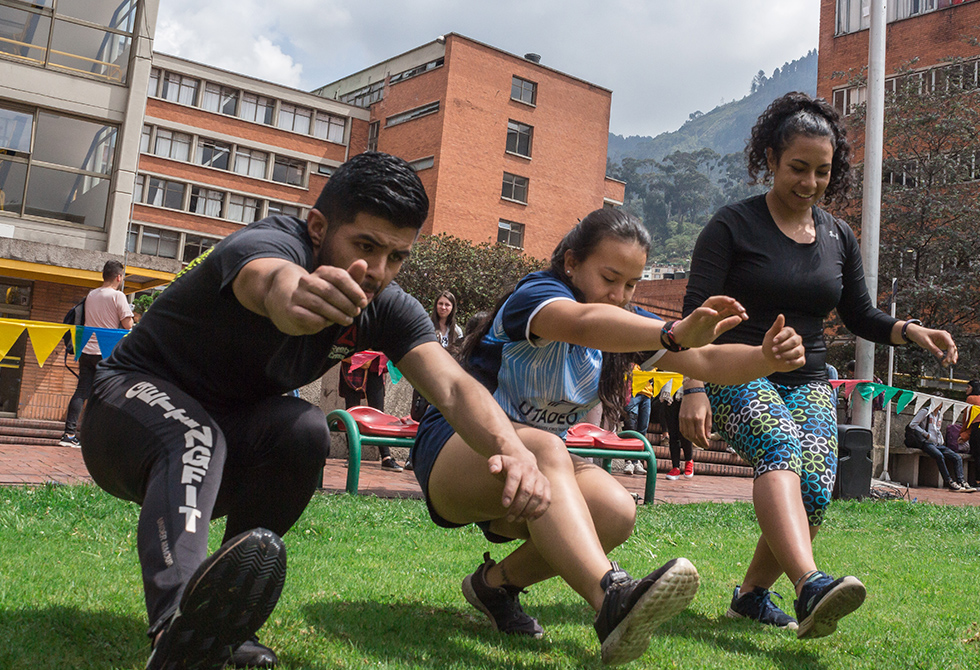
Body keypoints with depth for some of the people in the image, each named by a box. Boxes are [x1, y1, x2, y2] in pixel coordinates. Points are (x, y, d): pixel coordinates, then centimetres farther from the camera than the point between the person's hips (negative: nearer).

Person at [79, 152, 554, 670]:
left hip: (230, 424, 5)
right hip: (134, 399, -4)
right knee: (194, 438, -37)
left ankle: (224, 620, -14)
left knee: (304, 430, -26)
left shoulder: (384, 307, -11)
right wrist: (296, 298, -78)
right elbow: (273, 284, -53)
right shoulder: (266, 243, -27)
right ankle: (176, 627, -57)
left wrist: (512, 450, -45)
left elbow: (453, 386, -25)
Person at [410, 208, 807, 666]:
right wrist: (674, 333, -59)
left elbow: (708, 360, -6)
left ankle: (496, 583, -1)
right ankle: (611, 597, -56)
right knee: (543, 449, -39)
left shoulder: (623, 322, 4)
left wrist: (767, 357, -26)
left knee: (615, 512, -22)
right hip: (454, 450, -7)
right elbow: (583, 323, -43)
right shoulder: (537, 292, -18)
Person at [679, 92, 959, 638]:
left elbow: (861, 317, 19)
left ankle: (752, 594, 2)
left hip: (808, 382, 5)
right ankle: (810, 587, -51)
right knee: (780, 446, -34)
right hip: (739, 375, -4)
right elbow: (697, 314, -9)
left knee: (817, 489, -17)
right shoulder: (733, 226, -3)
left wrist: (912, 331, -1)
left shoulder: (839, 237, 13)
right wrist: (693, 389, -21)